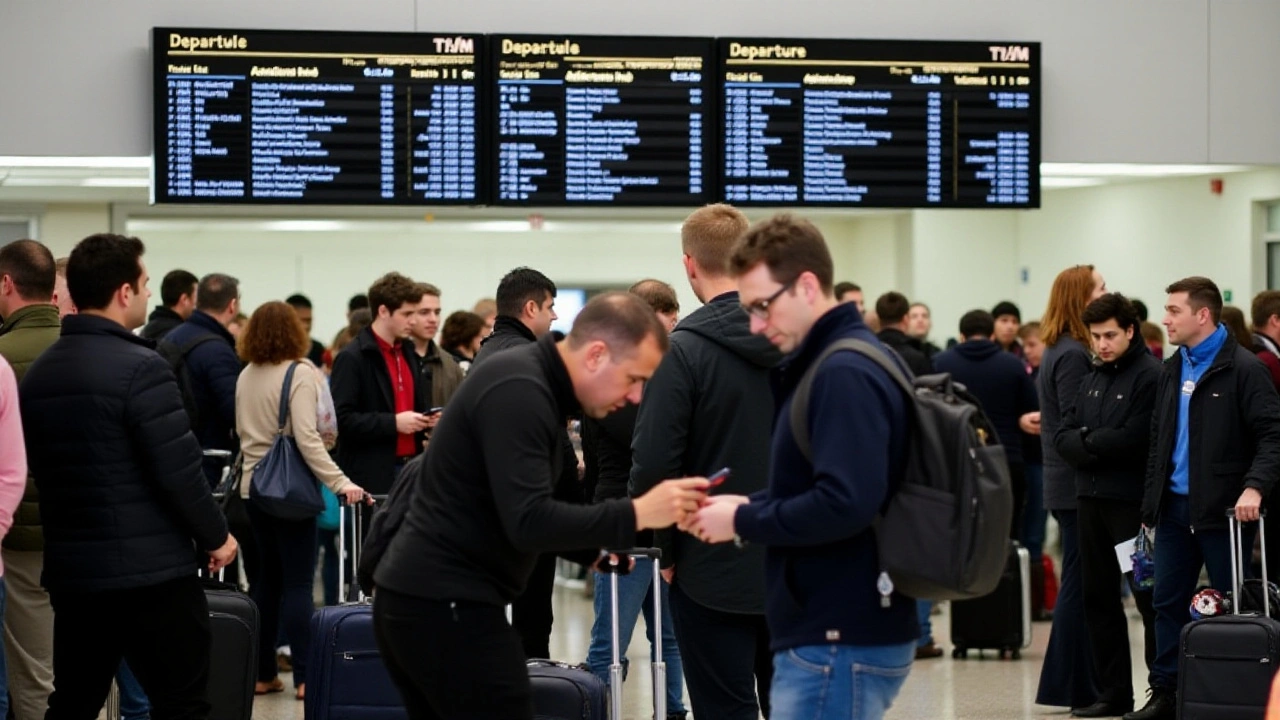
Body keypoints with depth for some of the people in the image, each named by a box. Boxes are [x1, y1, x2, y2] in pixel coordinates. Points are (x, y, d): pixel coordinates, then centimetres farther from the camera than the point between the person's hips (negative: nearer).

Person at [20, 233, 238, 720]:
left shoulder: (38, 371, 8)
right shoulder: (140, 368, -15)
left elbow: (37, 469, 14)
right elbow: (179, 470, -16)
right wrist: (215, 535, -2)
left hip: (70, 569, 7)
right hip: (151, 570, -7)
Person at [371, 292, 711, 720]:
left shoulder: (528, 381, 14)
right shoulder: (519, 392, -17)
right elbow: (529, 522, -25)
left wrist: (594, 547, 13)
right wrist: (638, 514, -25)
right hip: (446, 605, -10)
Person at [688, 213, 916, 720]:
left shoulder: (845, 374, -16)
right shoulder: (835, 361, 16)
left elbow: (845, 503, -27)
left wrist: (743, 523, -15)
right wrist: (750, 508, 6)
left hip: (839, 641, -10)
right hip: (849, 630, 10)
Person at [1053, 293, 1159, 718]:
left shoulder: (1151, 376, -8)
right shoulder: (1092, 379, 16)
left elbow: (1134, 439, -19)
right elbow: (1063, 437, 8)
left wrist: (1087, 439, -6)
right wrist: (1100, 447, -10)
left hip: (1132, 502, -8)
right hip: (1091, 498, 8)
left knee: (1148, 596, -4)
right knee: (1099, 597, 10)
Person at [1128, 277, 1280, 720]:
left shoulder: (1243, 368, -9)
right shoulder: (1172, 371, 13)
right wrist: (1151, 502, 14)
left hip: (1222, 510, -7)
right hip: (1174, 508, 7)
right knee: (1168, 602, 8)